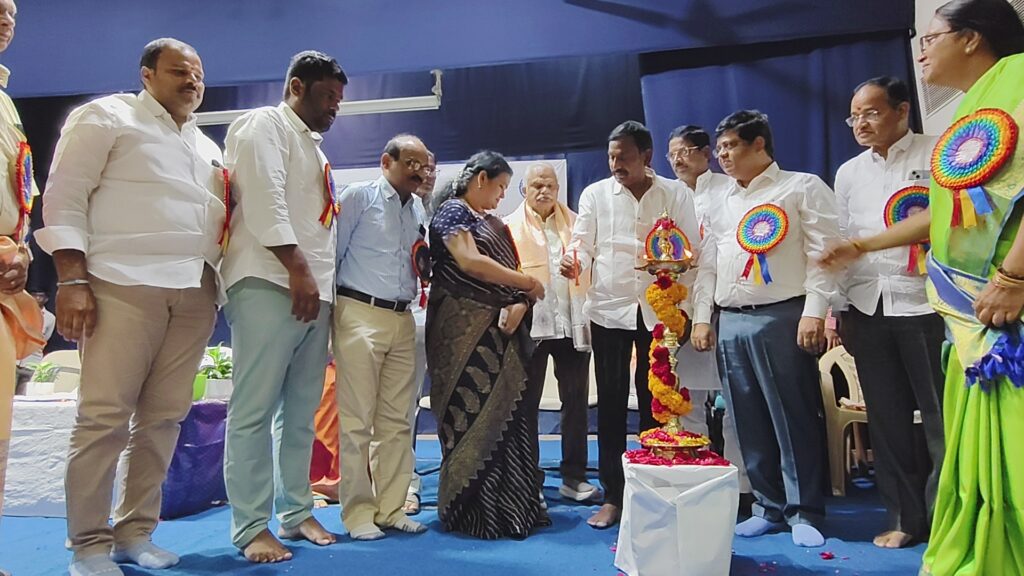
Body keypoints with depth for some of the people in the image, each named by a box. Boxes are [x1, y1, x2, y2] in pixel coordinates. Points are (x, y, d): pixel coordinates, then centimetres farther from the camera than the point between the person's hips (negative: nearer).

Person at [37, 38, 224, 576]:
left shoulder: (207, 147, 24)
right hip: (125, 284, -6)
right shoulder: (107, 116, 6)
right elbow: (64, 197, -2)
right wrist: (72, 279, -12)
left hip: (194, 292, 6)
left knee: (163, 417, 6)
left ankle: (134, 532, 16)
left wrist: (223, 282, 13)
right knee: (104, 416, -6)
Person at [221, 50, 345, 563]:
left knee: (301, 412, 9)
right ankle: (251, 526, 1)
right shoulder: (264, 125, 1)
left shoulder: (313, 146, 27)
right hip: (270, 285, -9)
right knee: (254, 410, -6)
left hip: (314, 292, 9)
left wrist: (319, 279, 14)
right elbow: (263, 199, -14)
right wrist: (296, 268, -20)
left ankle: (297, 512, 17)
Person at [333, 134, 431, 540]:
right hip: (360, 314, -6)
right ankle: (358, 512, 7)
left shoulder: (417, 212, 17)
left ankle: (391, 507, 15)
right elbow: (333, 252, -3)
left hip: (402, 320, 6)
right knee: (357, 420, -3)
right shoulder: (359, 197, 0)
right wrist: (328, 311, -5)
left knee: (397, 421, 6)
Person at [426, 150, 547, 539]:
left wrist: (519, 305, -8)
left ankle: (512, 506, 14)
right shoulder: (452, 212, -2)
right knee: (473, 417, -7)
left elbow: (510, 271, 15)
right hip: (465, 332, -8)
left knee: (508, 414, 5)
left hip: (502, 331, 8)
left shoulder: (493, 224, 23)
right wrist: (528, 283, -9)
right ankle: (470, 511, 3)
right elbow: (469, 262, -17)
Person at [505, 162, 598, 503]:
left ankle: (574, 476, 19)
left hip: (573, 323, 3)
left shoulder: (574, 223, 13)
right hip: (530, 324, -2)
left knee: (576, 400, 8)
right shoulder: (511, 227, 5)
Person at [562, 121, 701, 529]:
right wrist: (574, 263, -18)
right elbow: (583, 245, 4)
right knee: (611, 403, 3)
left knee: (656, 401, 5)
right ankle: (612, 497, 13)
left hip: (660, 310, 0)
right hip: (609, 308, 1)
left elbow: (692, 251, 6)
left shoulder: (676, 194, 6)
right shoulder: (595, 194, 7)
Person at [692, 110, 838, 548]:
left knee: (794, 420, -1)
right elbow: (708, 266, 20)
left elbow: (821, 253, -5)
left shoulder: (803, 188, 4)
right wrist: (702, 317, 11)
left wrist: (814, 311, -15)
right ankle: (769, 507, 20)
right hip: (731, 323, 6)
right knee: (750, 423, 8)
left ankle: (804, 512, 12)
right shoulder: (721, 205, 22)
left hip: (782, 318, -5)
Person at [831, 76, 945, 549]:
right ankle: (904, 518, 20)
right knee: (886, 419, 8)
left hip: (926, 304, -4)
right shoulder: (848, 173, 14)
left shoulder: (939, 155, 1)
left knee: (941, 417, 2)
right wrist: (841, 309, 11)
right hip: (867, 308, 4)